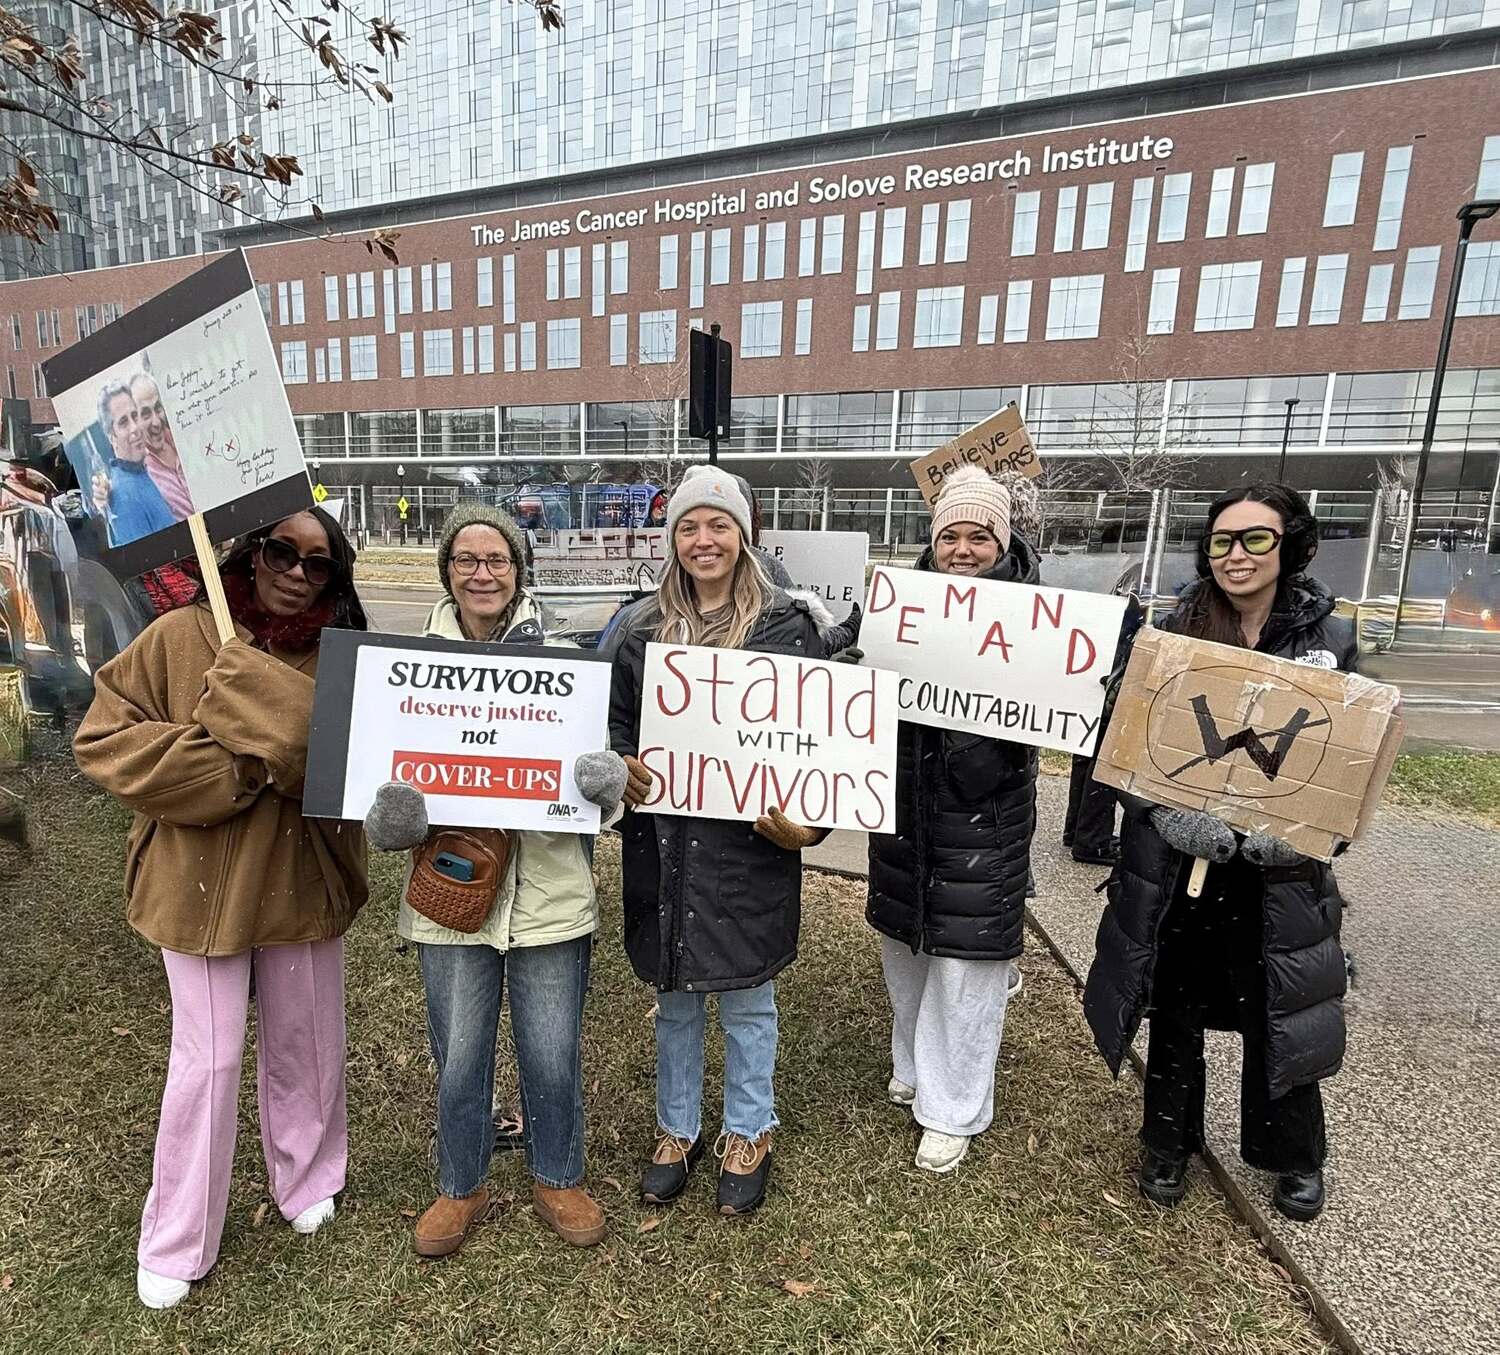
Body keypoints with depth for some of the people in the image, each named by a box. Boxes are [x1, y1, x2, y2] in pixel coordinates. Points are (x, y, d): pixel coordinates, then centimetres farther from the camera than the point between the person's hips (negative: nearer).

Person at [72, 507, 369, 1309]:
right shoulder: (180, 636, -8)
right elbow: (102, 739, -7)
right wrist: (224, 773, -19)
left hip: (304, 883, 2)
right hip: (203, 887, -2)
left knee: (305, 1046, 17)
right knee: (207, 1062, 8)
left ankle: (307, 1182, 43)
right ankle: (173, 1244, 32)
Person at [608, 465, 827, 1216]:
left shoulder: (785, 623, -6)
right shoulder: (645, 626, 5)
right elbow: (616, 722, 12)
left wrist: (805, 819, -17)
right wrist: (621, 769, -8)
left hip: (748, 845, -3)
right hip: (663, 843, 4)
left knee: (745, 999, 14)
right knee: (674, 998, 20)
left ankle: (748, 1135, 38)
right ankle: (677, 1130, 42)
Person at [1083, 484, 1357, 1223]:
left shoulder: (1329, 639, -2)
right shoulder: (1173, 633, -4)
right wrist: (1168, 812, -20)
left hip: (1274, 870, 0)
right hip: (1174, 862, 0)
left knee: (1276, 1014, 14)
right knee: (1175, 1009, 15)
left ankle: (1295, 1157, 41)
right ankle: (1168, 1143, 38)